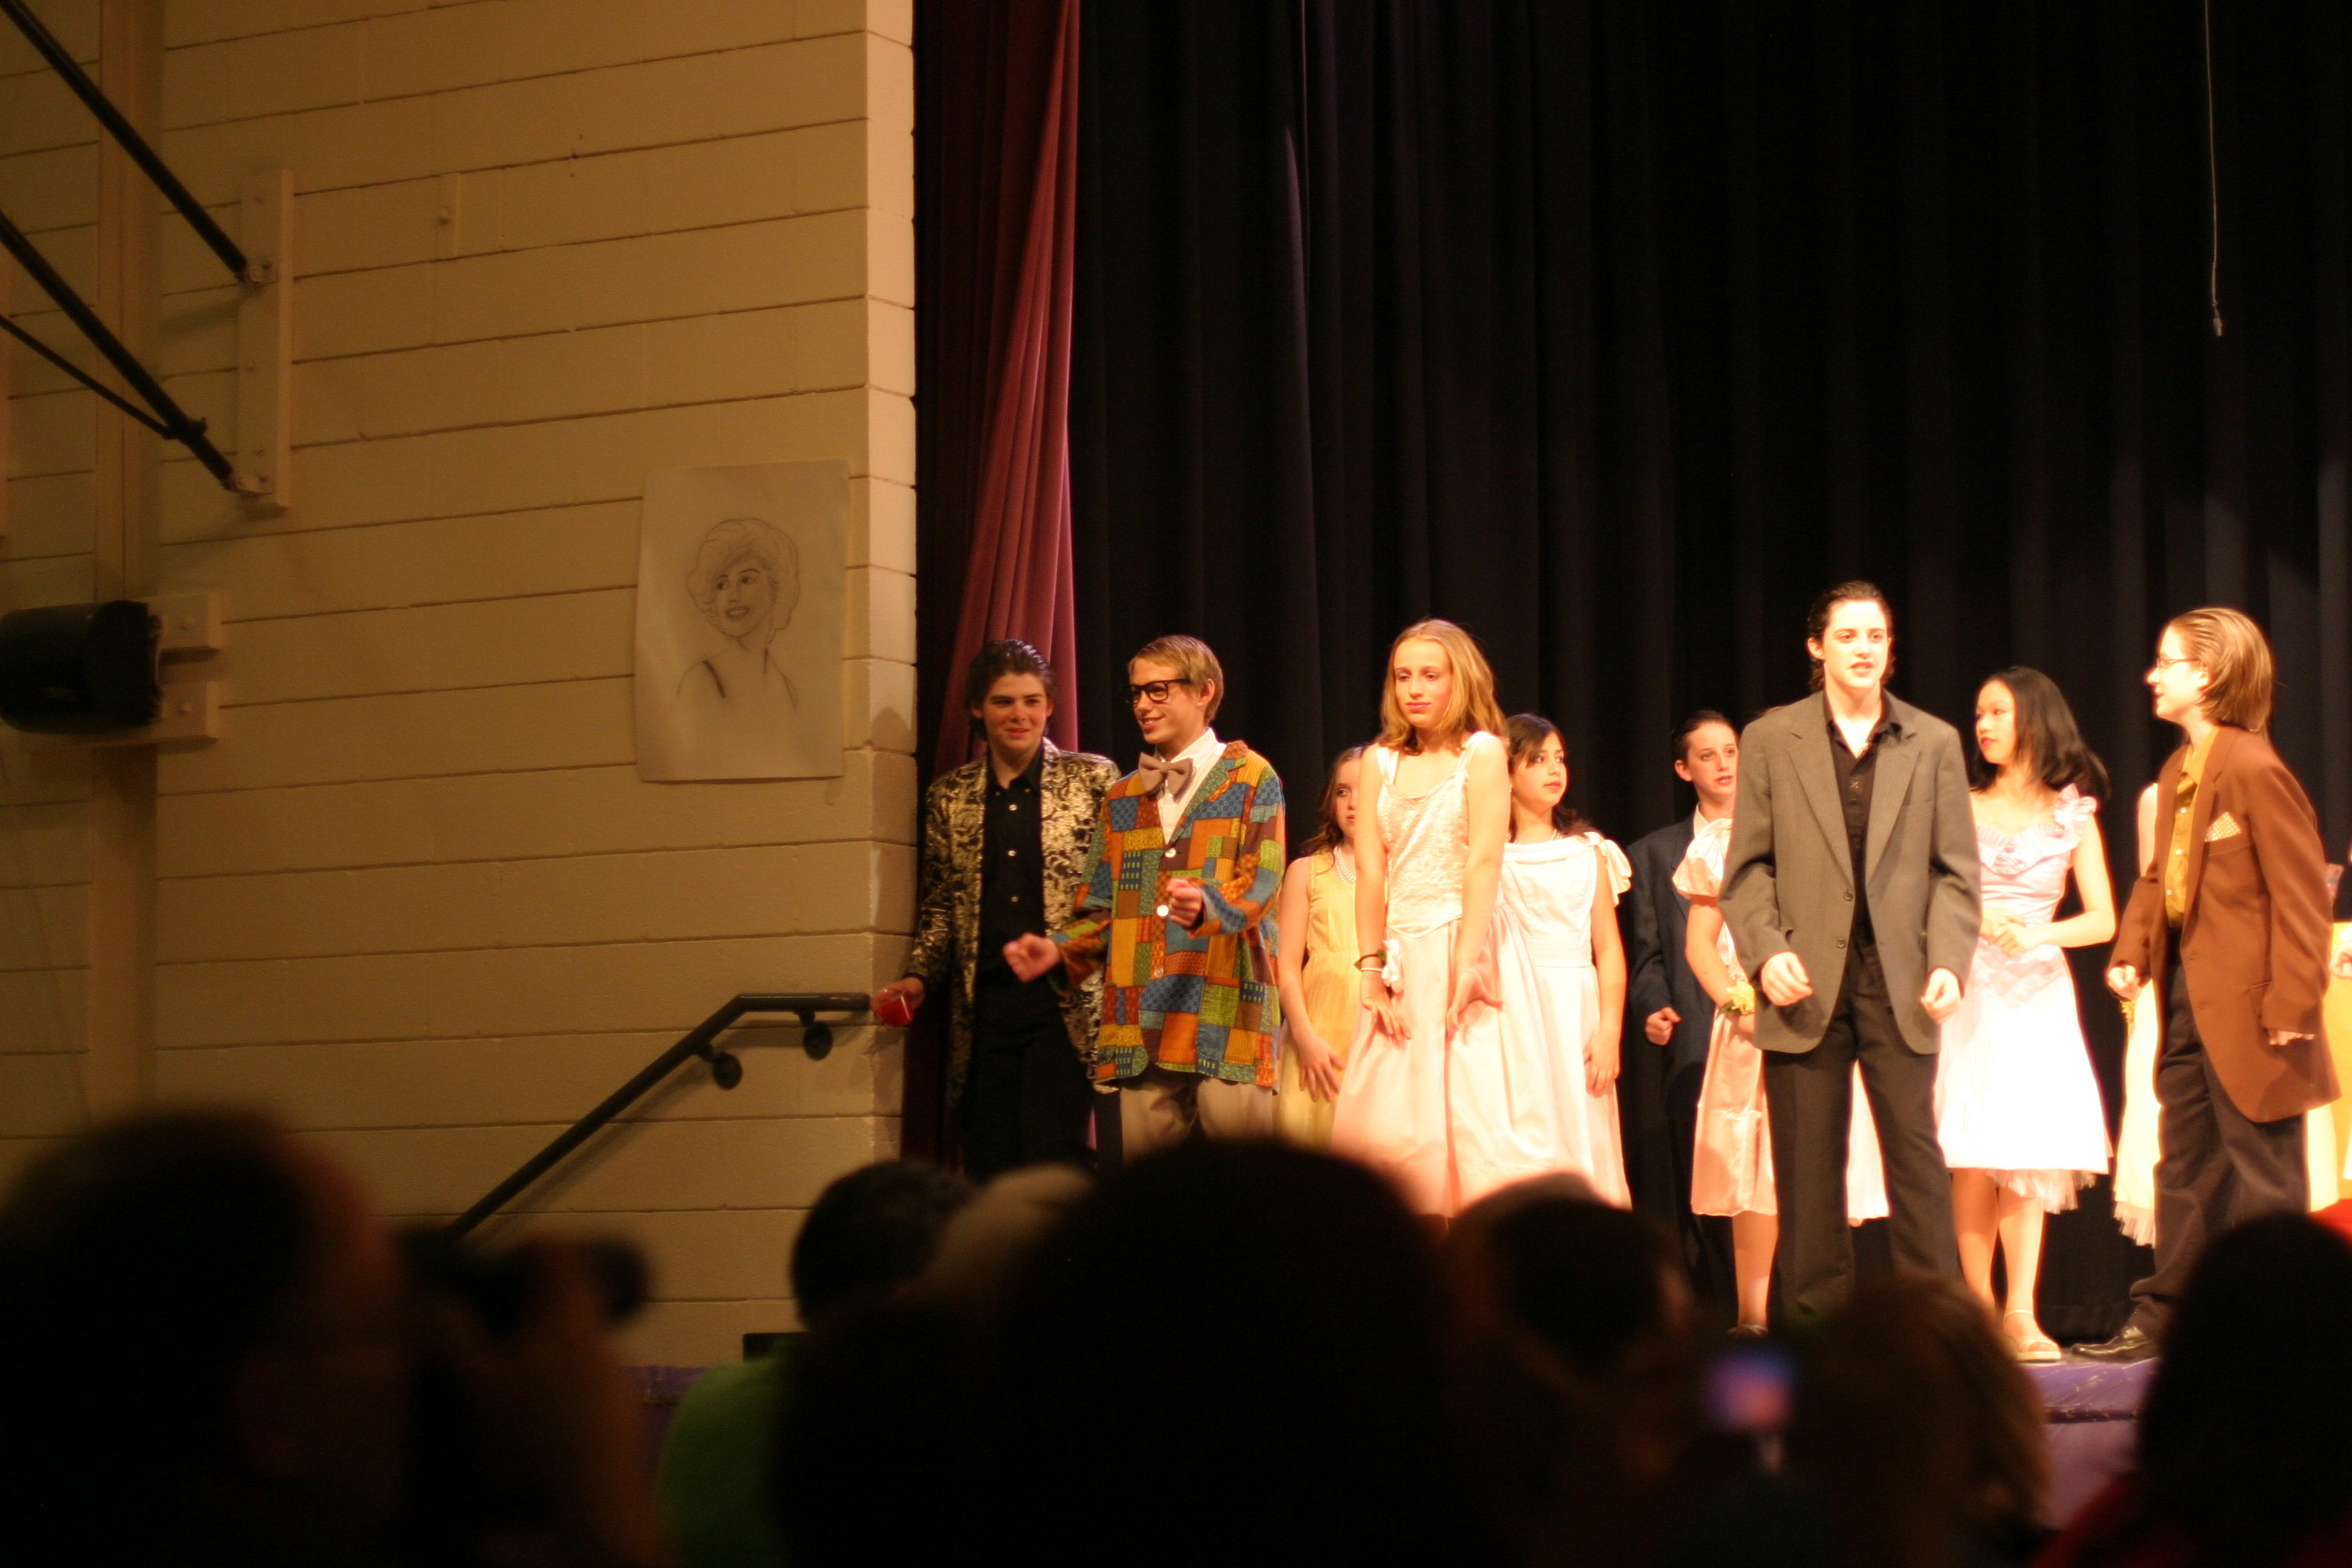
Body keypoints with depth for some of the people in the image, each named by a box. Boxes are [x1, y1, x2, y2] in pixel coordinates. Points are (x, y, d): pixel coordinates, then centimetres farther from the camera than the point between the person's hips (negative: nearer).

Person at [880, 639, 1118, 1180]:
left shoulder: (1092, 779, 5)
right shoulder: (950, 796, 13)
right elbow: (940, 904, 18)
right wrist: (919, 977, 4)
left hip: (1063, 1005, -3)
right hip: (984, 1008, 3)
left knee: (1051, 1155, -16)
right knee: (990, 1166, 0)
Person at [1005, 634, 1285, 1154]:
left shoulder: (1250, 778, 7)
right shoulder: (1122, 798, 22)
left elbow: (1260, 881, -8)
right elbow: (1103, 909, 20)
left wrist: (1206, 905, -28)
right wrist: (1059, 949, 0)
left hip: (1226, 1009, -5)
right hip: (1143, 1022, 5)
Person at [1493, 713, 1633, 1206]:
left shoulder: (1588, 852, 12)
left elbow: (1608, 948, 6)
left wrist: (1609, 1031, -2)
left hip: (1576, 1011, 2)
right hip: (1514, 1012, -2)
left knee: (1581, 1142, -2)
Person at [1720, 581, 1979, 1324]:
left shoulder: (1934, 743, 11)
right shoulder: (1771, 740, 9)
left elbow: (1955, 869, 8)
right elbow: (1748, 866, 7)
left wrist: (1949, 962, -6)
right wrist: (1766, 951, -9)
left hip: (1898, 982, 0)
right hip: (1807, 983, 0)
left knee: (1916, 1156, -4)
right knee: (1808, 1168, 1)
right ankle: (1819, 1324, 7)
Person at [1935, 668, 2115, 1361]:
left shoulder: (2072, 814, 9)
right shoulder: (1962, 807, 10)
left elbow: (2103, 920, 4)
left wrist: (2040, 934, -13)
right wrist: (1973, 921, -13)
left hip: (2038, 991, 0)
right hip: (1970, 989, 0)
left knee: (2029, 1157, -7)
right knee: (1973, 1159, -7)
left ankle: (2021, 1314, -7)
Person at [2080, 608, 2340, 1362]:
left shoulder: (2254, 769, -16)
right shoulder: (2177, 773, 11)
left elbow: (2300, 892, -17)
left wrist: (2292, 1000, -19)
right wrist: (2131, 951, 2)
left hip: (2243, 1003, -9)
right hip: (2185, 995, 9)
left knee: (2261, 1169, -1)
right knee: (2185, 1164, 14)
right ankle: (2163, 1316, 20)